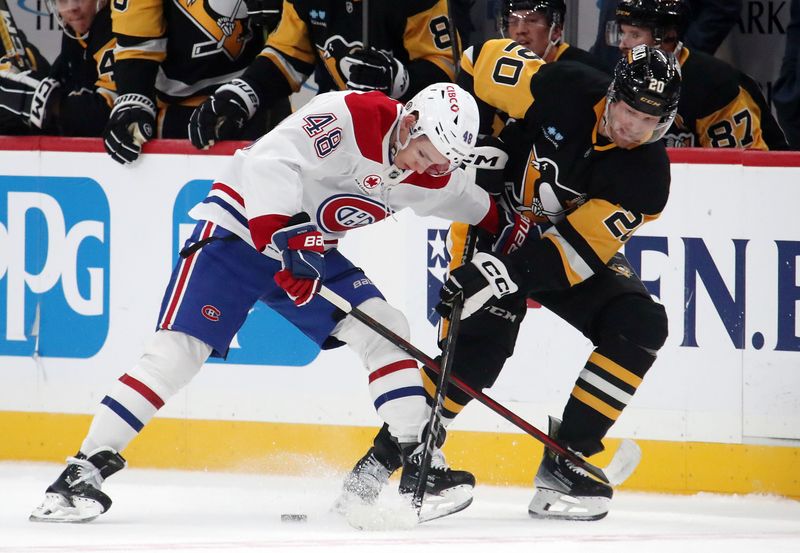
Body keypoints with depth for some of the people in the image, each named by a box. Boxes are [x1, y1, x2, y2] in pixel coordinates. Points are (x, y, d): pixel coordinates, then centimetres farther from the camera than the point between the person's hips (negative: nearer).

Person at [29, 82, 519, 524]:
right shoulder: (349, 117, -26)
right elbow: (271, 157, -34)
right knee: (181, 348, -16)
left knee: (385, 328, -6)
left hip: (310, 247, 7)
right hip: (239, 227, -7)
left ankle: (418, 462, 0)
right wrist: (279, 232, -40)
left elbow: (484, 214, 17)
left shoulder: (434, 174, -3)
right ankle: (88, 468, -15)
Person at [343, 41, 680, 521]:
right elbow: (482, 63, -10)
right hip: (496, 221, -3)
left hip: (576, 237, 3)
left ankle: (567, 457, -10)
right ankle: (386, 456, -14)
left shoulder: (647, 176, -21)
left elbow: (577, 250, -28)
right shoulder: (564, 89, -24)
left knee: (639, 327, -18)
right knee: (482, 342, -23)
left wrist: (510, 273, -41)